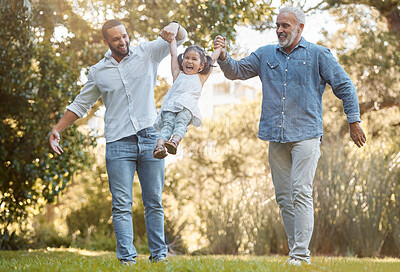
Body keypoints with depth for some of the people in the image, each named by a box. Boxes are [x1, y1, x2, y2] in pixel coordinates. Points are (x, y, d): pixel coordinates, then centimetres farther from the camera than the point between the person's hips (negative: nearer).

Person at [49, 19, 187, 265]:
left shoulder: (147, 53, 9)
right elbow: (80, 105, 20)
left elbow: (181, 38, 10)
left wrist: (174, 27, -13)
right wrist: (57, 130, 12)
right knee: (122, 205, -7)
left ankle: (159, 254, 9)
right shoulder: (98, 72, 11)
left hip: (150, 139, 0)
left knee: (154, 202, 4)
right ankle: (127, 258, -8)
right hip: (118, 145, 0)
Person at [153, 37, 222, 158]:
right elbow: (173, 54, 37)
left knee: (181, 121, -31)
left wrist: (219, 46, 45)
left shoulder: (200, 77, 26)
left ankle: (175, 141, -57)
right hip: (171, 105, 1)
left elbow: (213, 59, 35)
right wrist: (172, 39, 45)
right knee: (168, 123, -26)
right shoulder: (178, 74, 29)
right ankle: (159, 145, -49)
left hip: (188, 107, -1)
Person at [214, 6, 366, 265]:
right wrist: (223, 56, -8)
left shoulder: (318, 55, 3)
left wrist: (354, 121, 1)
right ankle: (296, 251, 15)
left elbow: (345, 86, 5)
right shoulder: (266, 54, 15)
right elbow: (236, 71, 13)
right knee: (284, 197, 7)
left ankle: (301, 254, -14)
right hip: (276, 138, 5)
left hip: (306, 135, -5)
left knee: (301, 193, -14)